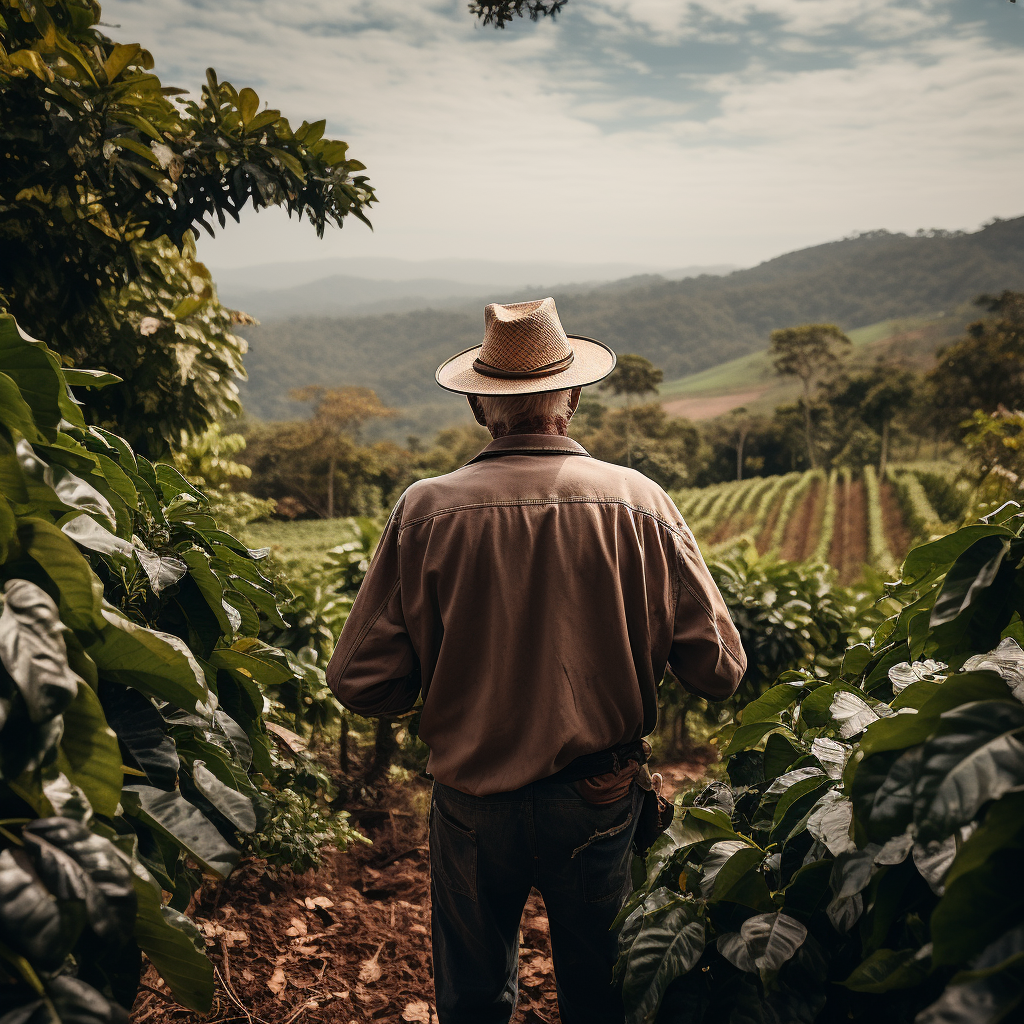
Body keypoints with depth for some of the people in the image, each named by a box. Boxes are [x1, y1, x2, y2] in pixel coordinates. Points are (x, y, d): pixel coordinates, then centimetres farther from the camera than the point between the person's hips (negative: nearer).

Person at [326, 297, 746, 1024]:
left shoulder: (428, 510, -16)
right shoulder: (639, 504, -14)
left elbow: (363, 683, -11)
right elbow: (719, 670, -9)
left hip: (472, 801, 0)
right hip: (599, 800, 1)